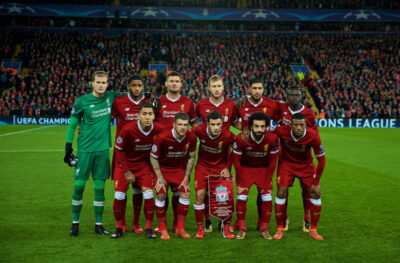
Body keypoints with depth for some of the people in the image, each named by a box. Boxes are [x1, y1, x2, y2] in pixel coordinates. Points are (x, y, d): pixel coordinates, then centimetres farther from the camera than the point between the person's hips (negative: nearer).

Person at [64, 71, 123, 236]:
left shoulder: (111, 97, 4)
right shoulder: (82, 102, -4)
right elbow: (72, 125, 2)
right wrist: (68, 147, -2)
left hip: (103, 148, 2)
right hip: (85, 148, -2)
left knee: (100, 187, 5)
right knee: (79, 186, -1)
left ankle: (98, 224, 16)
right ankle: (75, 223, 15)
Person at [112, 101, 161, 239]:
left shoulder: (158, 130, -16)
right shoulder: (128, 129, -24)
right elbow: (119, 149, -9)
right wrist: (126, 171, -9)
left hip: (144, 164, 2)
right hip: (125, 164, -1)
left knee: (148, 194, -11)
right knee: (119, 195, -8)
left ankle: (149, 227, 6)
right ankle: (119, 227, 13)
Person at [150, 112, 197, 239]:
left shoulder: (191, 137, -17)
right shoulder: (162, 137, -27)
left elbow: (191, 157, -1)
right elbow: (153, 157, -14)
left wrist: (186, 177, -4)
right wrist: (160, 177, -15)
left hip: (180, 169, 3)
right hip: (162, 168, -3)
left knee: (185, 194, -9)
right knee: (161, 195, -15)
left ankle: (180, 228, 5)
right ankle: (162, 229, 0)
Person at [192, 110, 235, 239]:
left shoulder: (228, 136, -22)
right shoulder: (199, 130, -22)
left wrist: (227, 168, -6)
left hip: (221, 167, 0)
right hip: (203, 165, 0)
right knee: (199, 195, -11)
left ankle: (226, 229, 10)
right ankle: (200, 228, 6)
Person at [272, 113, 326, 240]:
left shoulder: (313, 136, -27)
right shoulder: (282, 131, -28)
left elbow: (321, 159, -17)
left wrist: (316, 182, -13)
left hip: (306, 164, 1)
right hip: (286, 163, -1)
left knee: (316, 193, -8)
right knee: (281, 192, -13)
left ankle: (313, 230, 8)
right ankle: (280, 229, 2)